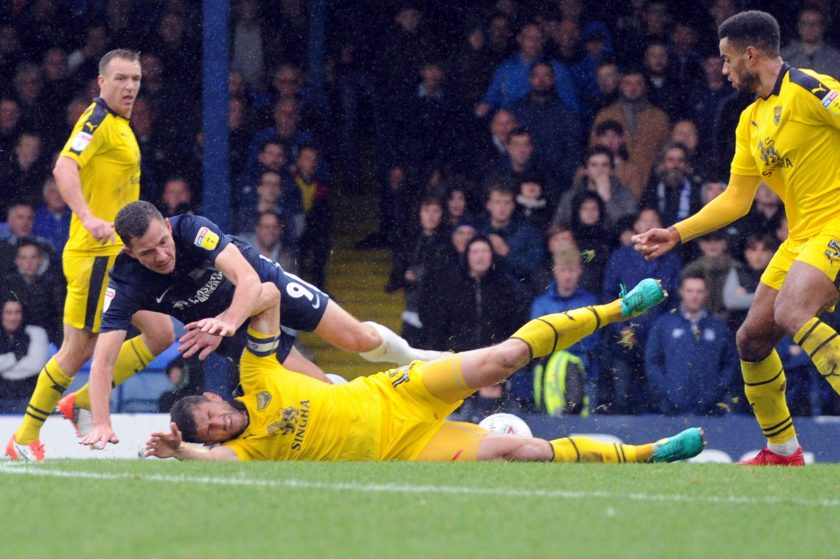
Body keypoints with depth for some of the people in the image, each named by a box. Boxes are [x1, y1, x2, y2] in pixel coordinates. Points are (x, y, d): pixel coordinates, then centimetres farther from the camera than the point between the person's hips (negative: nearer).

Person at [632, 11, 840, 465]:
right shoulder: (751, 121, 16)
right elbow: (736, 200, 20)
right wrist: (676, 233, 14)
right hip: (802, 236, 9)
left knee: (792, 312, -31)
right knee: (752, 339, 8)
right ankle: (782, 451, 22)